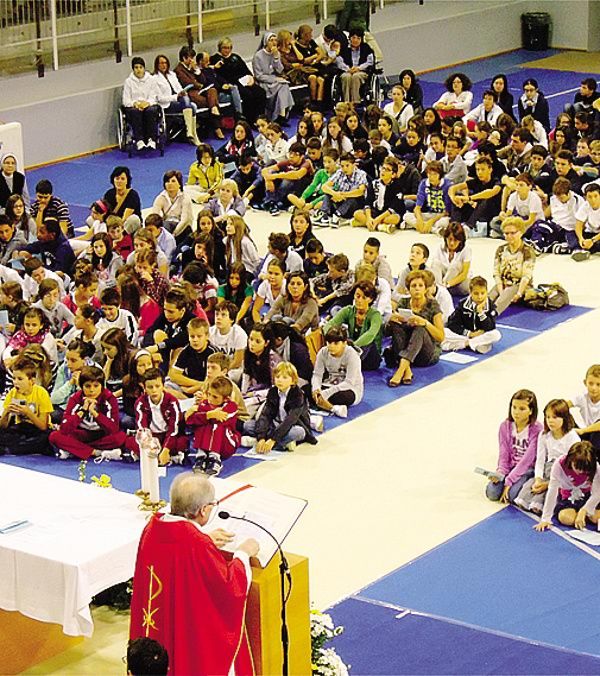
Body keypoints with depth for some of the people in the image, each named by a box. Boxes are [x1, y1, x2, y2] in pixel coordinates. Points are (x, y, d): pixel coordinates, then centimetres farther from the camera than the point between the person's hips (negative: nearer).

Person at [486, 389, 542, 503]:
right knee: (492, 492, -19)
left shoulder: (536, 429, -16)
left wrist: (509, 480, -21)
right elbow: (504, 454, 1)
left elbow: (527, 459, -18)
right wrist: (500, 473, -19)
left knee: (513, 494, -29)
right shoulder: (505, 426, -1)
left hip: (529, 469, -4)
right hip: (511, 467, 4)